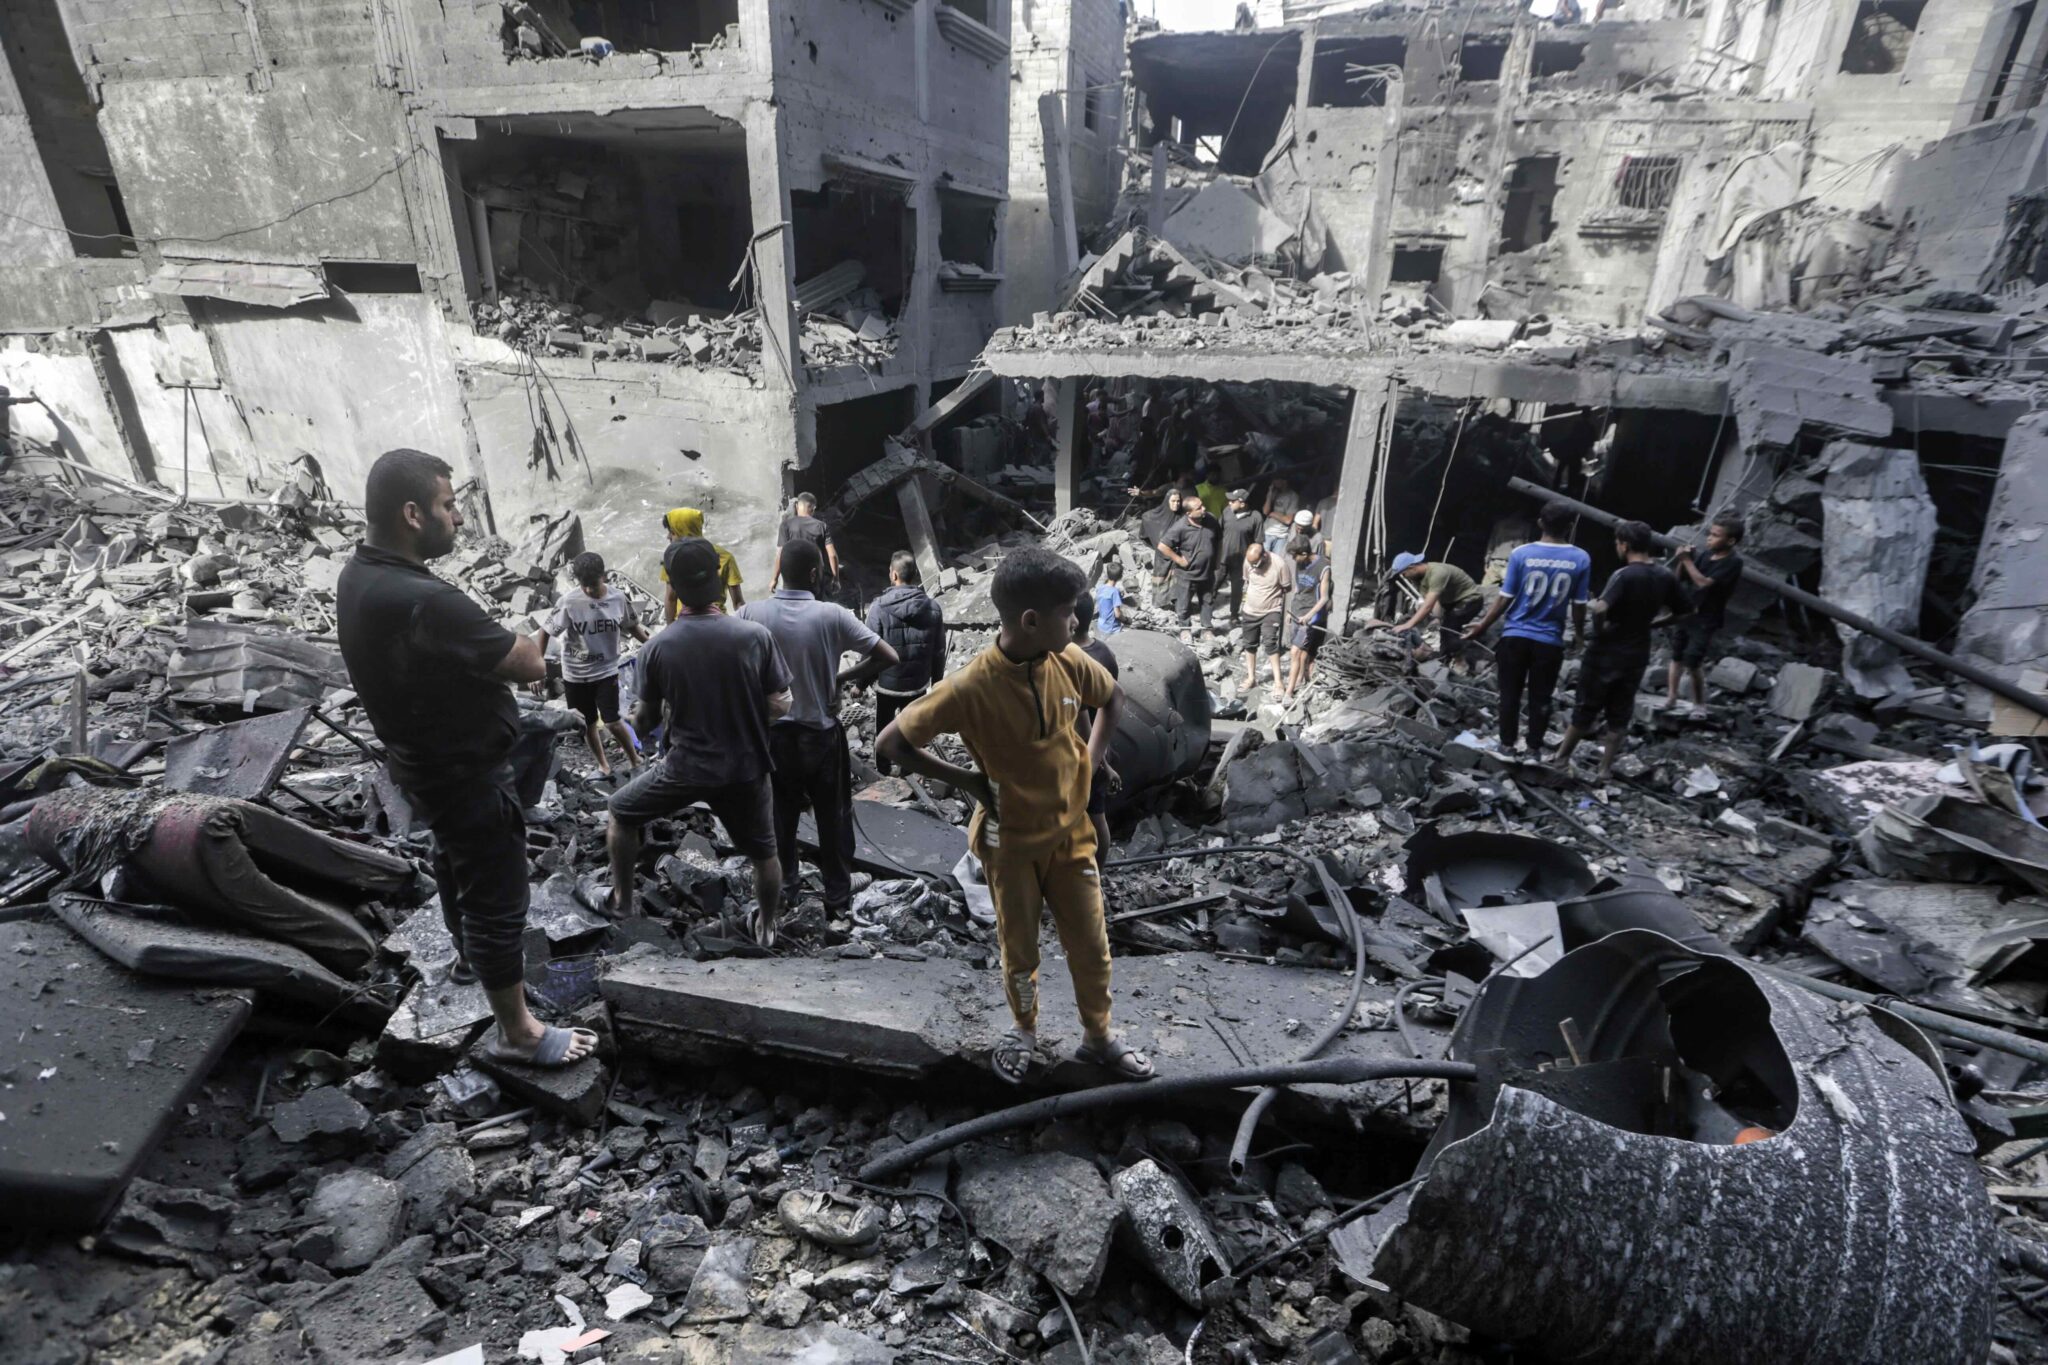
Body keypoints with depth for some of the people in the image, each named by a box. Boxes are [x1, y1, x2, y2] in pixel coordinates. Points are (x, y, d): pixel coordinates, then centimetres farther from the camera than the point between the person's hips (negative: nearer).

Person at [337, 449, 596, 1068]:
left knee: (456, 859, 30)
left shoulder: (359, 572, -4)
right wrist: (526, 644, -8)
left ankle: (470, 955, 55)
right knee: (497, 897, 4)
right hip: (465, 772, -10)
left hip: (421, 758, 10)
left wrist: (487, 650, -11)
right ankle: (517, 1031, 20)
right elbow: (532, 663, -28)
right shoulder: (424, 602, -35)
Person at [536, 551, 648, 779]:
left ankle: (635, 760, 16)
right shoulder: (569, 602, -18)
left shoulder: (618, 598, -10)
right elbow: (545, 632, -8)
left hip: (606, 672, 0)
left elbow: (633, 627, 7)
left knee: (612, 721, -6)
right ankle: (603, 763, 35)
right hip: (575, 675, 0)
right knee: (588, 724, 13)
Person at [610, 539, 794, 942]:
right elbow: (780, 707, -9)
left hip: (686, 767, 0)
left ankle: (622, 898, 38)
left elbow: (645, 721, 1)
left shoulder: (658, 646, -9)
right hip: (745, 769, 0)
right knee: (763, 853, 21)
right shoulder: (755, 635, -14)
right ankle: (766, 927, 37)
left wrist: (638, 718, 24)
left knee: (621, 812, 27)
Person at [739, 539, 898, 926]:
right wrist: (843, 678, -4)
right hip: (822, 735, -2)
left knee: (779, 817, 20)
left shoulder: (751, 614, -10)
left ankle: (779, 894, 34)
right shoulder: (832, 616, -15)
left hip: (773, 733, 2)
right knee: (834, 819, 14)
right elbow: (889, 657, -16)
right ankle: (838, 899, 25)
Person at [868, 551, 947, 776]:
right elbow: (939, 651, -2)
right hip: (918, 684, 2)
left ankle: (883, 776, 32)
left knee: (884, 733, 19)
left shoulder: (879, 607, -19)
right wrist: (936, 680, 13)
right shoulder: (933, 608, -9)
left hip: (886, 684, -2)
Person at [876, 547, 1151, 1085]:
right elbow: (892, 742, -17)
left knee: (1092, 947, 13)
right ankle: (1024, 1031, 44)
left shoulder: (1069, 662, -12)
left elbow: (1113, 697, 11)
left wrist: (1094, 759, 1)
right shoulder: (971, 687, -26)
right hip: (1011, 842, -3)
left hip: (1071, 832, 3)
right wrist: (964, 778, -15)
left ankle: (1099, 1036, 38)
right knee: (1019, 950, 16)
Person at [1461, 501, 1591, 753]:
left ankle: (1507, 744, 16)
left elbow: (1505, 598, -7)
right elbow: (1579, 604, 1)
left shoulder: (1521, 554, -9)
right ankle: (1535, 747, 19)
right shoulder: (1581, 559, -5)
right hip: (1550, 641, 1)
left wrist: (1483, 625, 5)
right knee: (1541, 698, 11)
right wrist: (1579, 633, 18)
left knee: (1510, 694, 10)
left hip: (1515, 636, -1)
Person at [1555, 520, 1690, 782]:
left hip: (1606, 653, -5)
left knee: (1587, 708, 7)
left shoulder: (1625, 575, -20)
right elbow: (1682, 613, 13)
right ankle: (1606, 767, 20)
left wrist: (1599, 631, -17)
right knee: (1620, 714, 14)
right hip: (1636, 656, 5)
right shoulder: (1666, 576, 0)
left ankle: (1561, 758, 20)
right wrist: (1649, 623, 15)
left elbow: (1599, 609, -35)